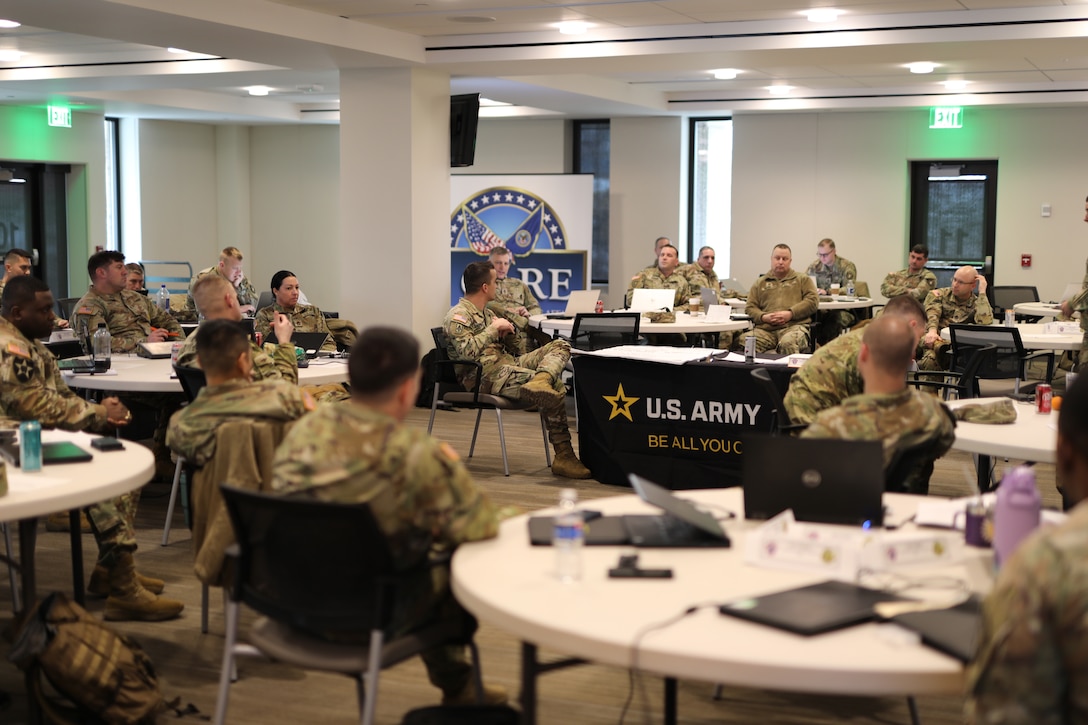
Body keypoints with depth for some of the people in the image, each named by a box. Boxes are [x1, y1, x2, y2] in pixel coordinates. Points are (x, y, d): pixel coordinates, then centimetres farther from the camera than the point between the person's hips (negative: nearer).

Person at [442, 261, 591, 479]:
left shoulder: (487, 313, 25)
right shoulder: (457, 317, -4)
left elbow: (514, 350, 30)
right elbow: (468, 351, -23)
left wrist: (509, 331, 8)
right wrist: (494, 328, -12)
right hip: (487, 375, -10)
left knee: (560, 345, -6)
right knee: (556, 387, -26)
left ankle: (541, 379, -35)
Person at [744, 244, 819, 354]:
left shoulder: (802, 280, 22)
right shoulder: (759, 283, 26)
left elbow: (813, 300, 7)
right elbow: (749, 308, 19)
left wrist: (790, 314, -7)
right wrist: (763, 317, -3)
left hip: (794, 325, -1)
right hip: (765, 328, 1)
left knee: (788, 343, -39)